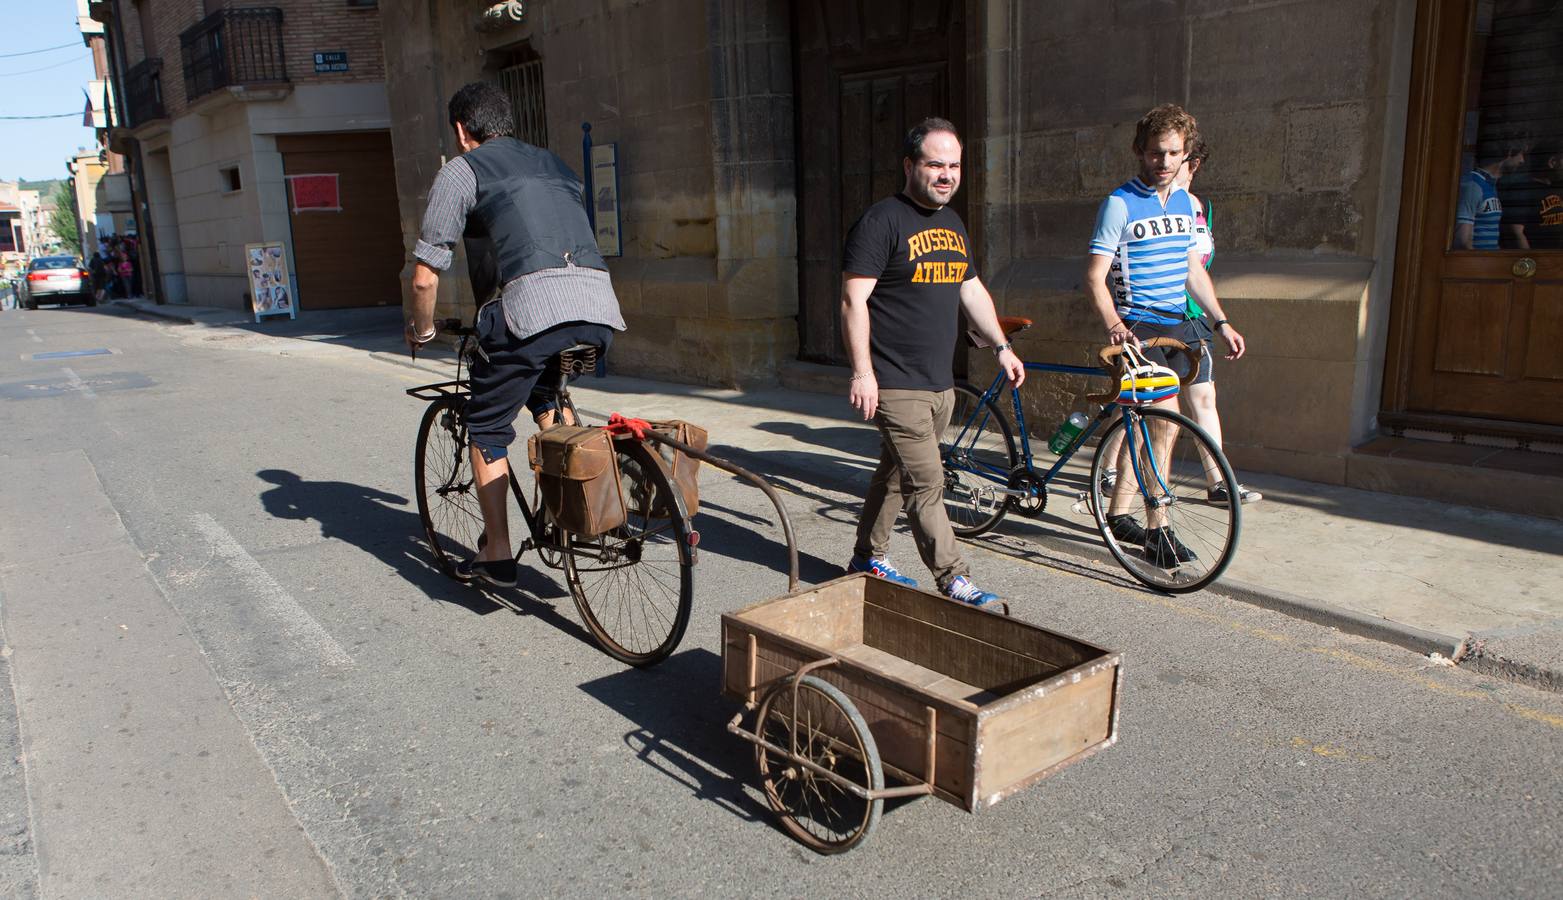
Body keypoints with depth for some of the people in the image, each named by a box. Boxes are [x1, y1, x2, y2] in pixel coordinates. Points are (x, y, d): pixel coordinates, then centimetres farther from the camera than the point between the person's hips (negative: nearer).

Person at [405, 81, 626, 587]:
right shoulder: (552, 163, 31)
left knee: (487, 428, 14)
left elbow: (425, 277, 10)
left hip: (534, 303, -5)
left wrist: (421, 331, 28)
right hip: (601, 307, 6)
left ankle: (497, 555, 17)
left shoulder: (461, 171, 13)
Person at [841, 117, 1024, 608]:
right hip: (896, 384, -8)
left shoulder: (953, 223, 16)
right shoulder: (882, 221, -10)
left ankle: (869, 558, 30)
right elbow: (853, 299, -15)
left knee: (896, 476, 16)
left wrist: (1002, 347, 21)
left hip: (940, 383, 8)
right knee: (926, 484, -7)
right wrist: (862, 371, -20)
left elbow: (972, 291, 25)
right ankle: (954, 582, -2)